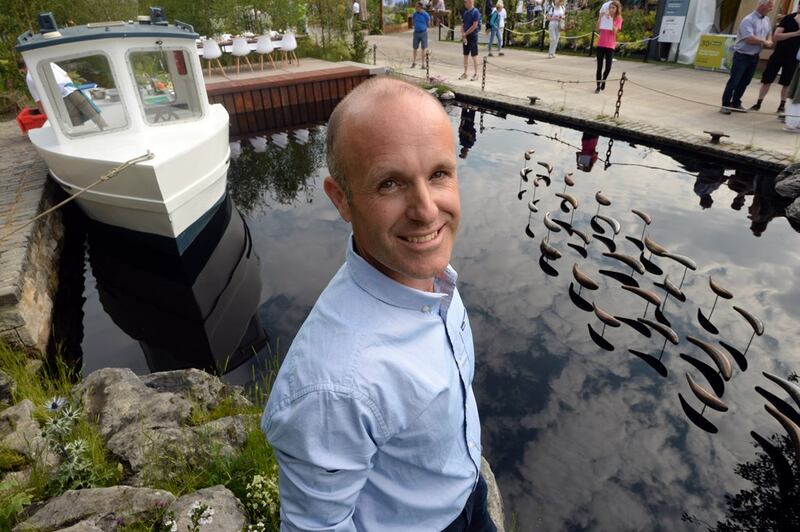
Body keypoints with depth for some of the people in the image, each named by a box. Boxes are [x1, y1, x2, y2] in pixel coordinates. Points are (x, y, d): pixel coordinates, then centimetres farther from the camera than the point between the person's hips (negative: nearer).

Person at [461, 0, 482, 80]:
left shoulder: (475, 12, -11)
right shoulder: (465, 12, 10)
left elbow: (474, 26, -16)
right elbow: (463, 25, 11)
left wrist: (465, 33, -10)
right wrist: (463, 35, -3)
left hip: (472, 36, -7)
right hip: (465, 36, 7)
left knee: (474, 55, -2)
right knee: (465, 55, 9)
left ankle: (476, 74, 4)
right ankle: (465, 73, 16)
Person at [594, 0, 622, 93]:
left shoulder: (618, 19, 3)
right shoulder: (604, 16, 7)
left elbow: (615, 30, -12)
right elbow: (597, 29, -2)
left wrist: (610, 19, -17)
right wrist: (600, 18, -12)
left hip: (610, 45, -1)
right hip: (601, 44, 1)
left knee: (608, 67, -6)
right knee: (599, 66, -3)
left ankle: (603, 81, 22)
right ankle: (598, 86, 2)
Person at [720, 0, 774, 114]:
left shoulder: (766, 20, 10)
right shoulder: (748, 20, -15)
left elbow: (768, 34, 21)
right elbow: (749, 39, -24)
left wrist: (768, 42, -1)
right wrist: (764, 41, -11)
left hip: (754, 56, 7)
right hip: (742, 55, -7)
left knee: (745, 82, 8)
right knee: (734, 81, -5)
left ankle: (736, 103, 15)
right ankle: (725, 104, 0)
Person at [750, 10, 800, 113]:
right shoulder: (788, 18, -5)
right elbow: (776, 36, -15)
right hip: (778, 54, -1)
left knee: (787, 83, 7)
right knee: (767, 80, 1)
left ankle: (782, 105, 17)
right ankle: (758, 103, 9)